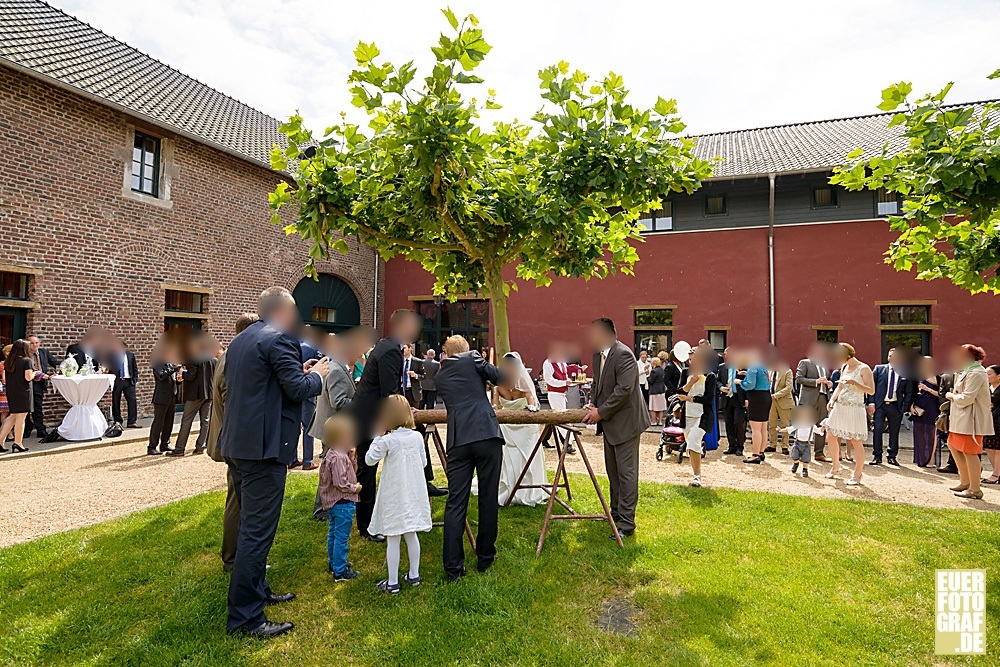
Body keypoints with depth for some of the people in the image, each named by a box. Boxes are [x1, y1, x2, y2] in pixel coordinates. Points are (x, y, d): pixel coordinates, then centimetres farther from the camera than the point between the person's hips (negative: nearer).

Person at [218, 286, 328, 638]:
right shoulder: (279, 339, -14)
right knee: (257, 532, -3)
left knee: (251, 525, 22)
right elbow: (297, 389, -18)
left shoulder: (239, 340, 15)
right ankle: (244, 617, 5)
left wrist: (300, 372, 17)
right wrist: (317, 374, 1)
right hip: (264, 447, -10)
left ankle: (256, 591, 37)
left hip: (237, 444, 10)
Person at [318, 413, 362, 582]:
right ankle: (340, 572, 8)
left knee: (333, 533, 22)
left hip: (332, 502, 11)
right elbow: (340, 483, -28)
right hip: (342, 503, -11)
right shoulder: (339, 458, -26)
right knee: (342, 537, -1)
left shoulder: (331, 454, 6)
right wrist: (356, 488, -13)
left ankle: (333, 563, 37)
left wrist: (351, 458, 3)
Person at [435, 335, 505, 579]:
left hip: (458, 440, 3)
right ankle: (485, 557, 21)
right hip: (487, 434, -3)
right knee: (488, 499, 9)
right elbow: (499, 377, 3)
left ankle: (453, 566, 5)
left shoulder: (440, 375, 21)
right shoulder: (472, 359, 8)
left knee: (456, 503, 4)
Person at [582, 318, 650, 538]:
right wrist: (593, 405, 1)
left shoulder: (623, 354, -20)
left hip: (625, 421, -9)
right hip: (609, 423, 9)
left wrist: (601, 412, -20)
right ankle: (616, 512, 33)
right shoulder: (598, 355, 9)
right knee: (613, 471, 19)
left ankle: (626, 523, 5)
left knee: (626, 472, -3)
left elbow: (624, 390, -25)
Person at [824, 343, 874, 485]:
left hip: (855, 409, -7)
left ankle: (857, 475, 11)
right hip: (839, 407, 7)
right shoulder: (843, 367, 12)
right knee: (830, 437, 8)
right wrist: (832, 400, 6)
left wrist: (855, 383, -25)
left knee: (856, 442, -1)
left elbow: (871, 391, -12)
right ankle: (836, 466, 28)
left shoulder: (864, 369, -8)